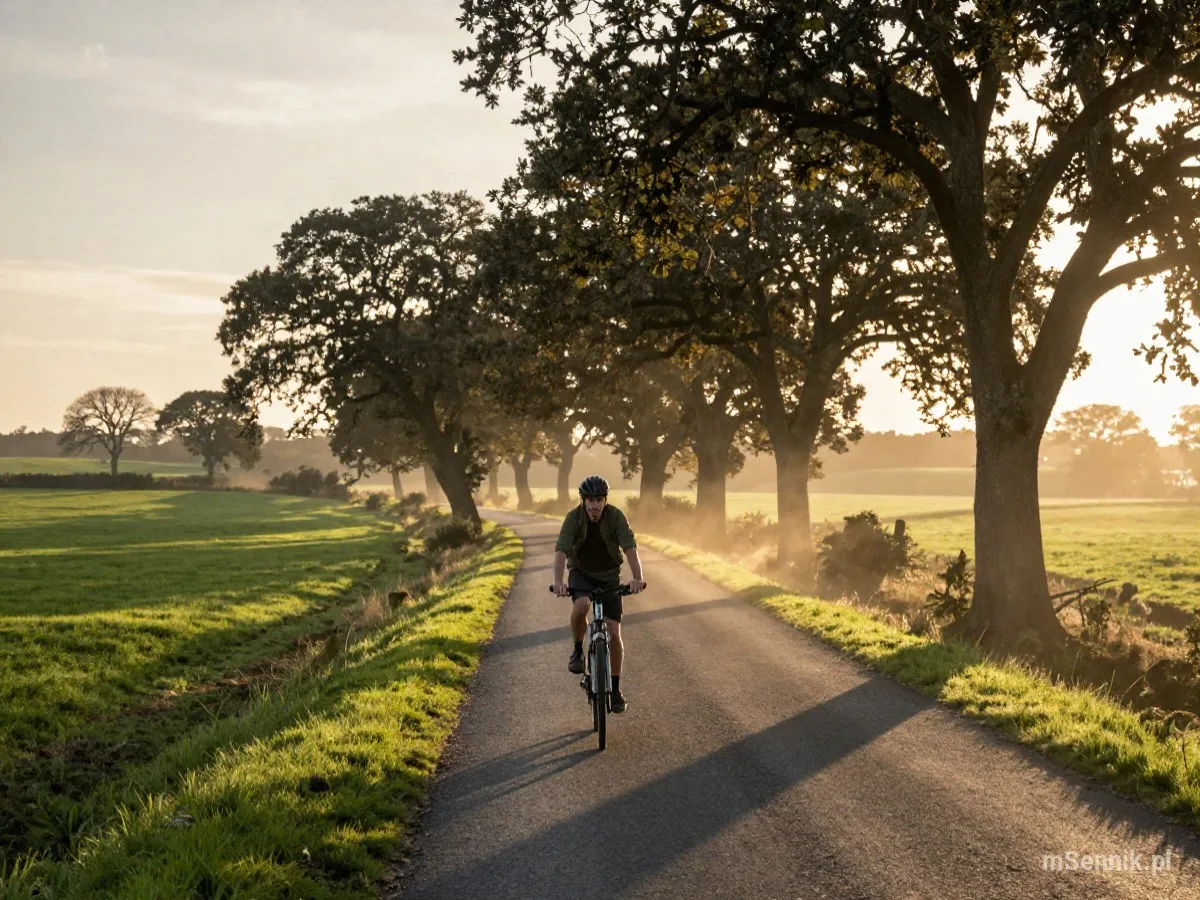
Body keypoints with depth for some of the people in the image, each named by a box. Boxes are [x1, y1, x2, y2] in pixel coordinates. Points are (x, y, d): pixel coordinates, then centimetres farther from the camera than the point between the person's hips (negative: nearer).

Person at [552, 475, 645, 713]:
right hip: (581, 573, -1)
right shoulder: (574, 517, -20)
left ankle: (616, 689, 11)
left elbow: (630, 547, -29)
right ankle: (577, 651, -7)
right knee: (580, 606, -35)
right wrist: (558, 582, -47)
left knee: (613, 633, -4)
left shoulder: (616, 516, -19)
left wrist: (637, 578, -46)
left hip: (609, 575, 1)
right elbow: (561, 550, -30)